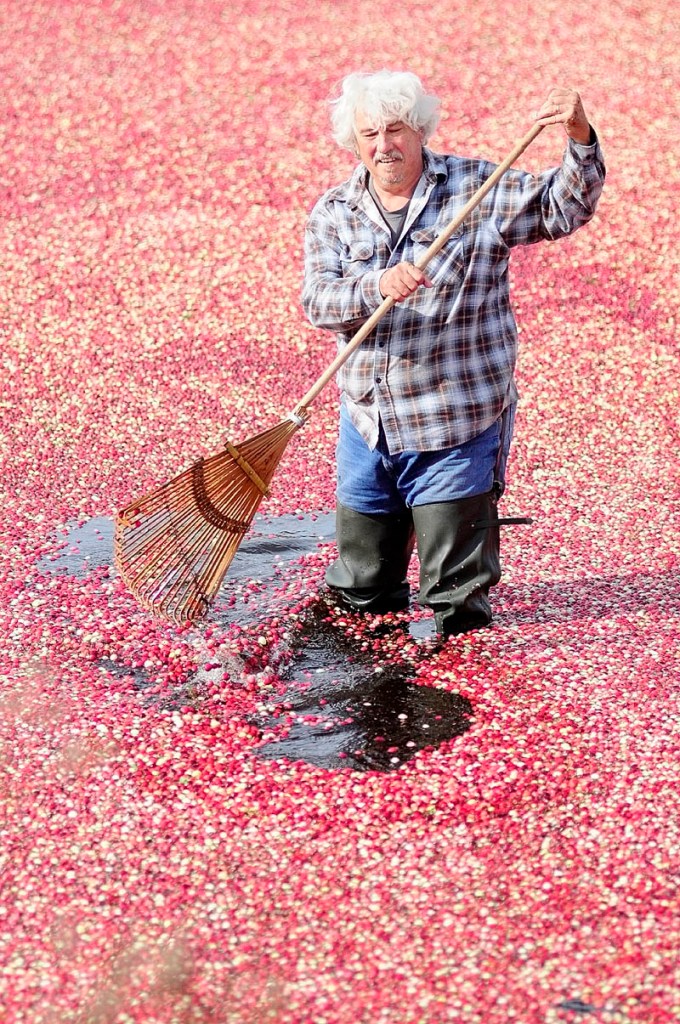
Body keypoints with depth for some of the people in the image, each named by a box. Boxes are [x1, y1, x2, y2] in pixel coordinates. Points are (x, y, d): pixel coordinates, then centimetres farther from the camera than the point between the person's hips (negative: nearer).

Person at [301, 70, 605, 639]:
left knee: (456, 584, 7)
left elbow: (564, 208, -8)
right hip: (368, 420, 3)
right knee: (361, 587, 17)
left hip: (457, 424, -3)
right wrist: (377, 287, -31)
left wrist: (581, 139, -26)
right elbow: (318, 302, -11)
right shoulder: (333, 213, 2)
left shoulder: (479, 188, -3)